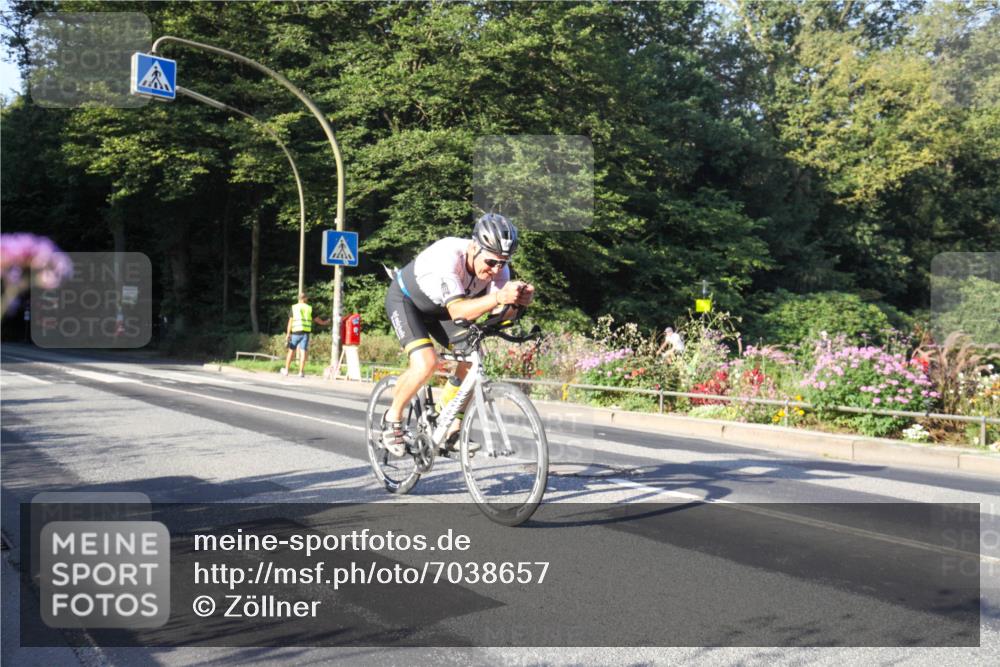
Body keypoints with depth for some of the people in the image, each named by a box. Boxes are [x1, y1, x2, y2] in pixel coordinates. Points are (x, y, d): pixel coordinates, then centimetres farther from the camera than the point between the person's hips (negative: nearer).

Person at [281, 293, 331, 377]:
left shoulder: (294, 308, 3)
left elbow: (290, 321, -2)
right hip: (305, 332, 0)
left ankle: (286, 370, 17)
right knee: (303, 352, -2)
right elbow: (316, 319, 18)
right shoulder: (309, 308, 6)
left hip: (295, 332, 0)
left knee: (291, 351, 11)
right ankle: (301, 372, -5)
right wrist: (324, 322, 37)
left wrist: (288, 334, -3)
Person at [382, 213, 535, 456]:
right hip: (405, 300, -6)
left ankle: (450, 428, 6)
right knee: (426, 363, -26)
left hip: (438, 308, 6)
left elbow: (500, 311, -28)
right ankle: (392, 418, -1)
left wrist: (518, 298, -50)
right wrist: (498, 297, -62)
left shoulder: (498, 265, -21)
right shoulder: (448, 256, -40)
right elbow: (457, 310, -48)